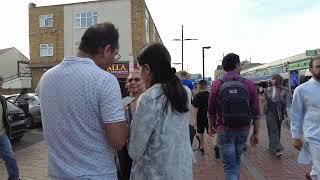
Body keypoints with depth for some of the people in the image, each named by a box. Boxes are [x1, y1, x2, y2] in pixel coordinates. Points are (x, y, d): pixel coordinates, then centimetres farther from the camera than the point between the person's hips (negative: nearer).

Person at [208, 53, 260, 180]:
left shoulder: (217, 85, -8)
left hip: (224, 130, -2)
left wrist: (211, 127, 16)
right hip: (243, 130, 2)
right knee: (237, 160, 25)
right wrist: (256, 133, 7)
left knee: (229, 166, 5)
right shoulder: (249, 85, -6)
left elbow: (211, 111, -1)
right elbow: (256, 112, -4)